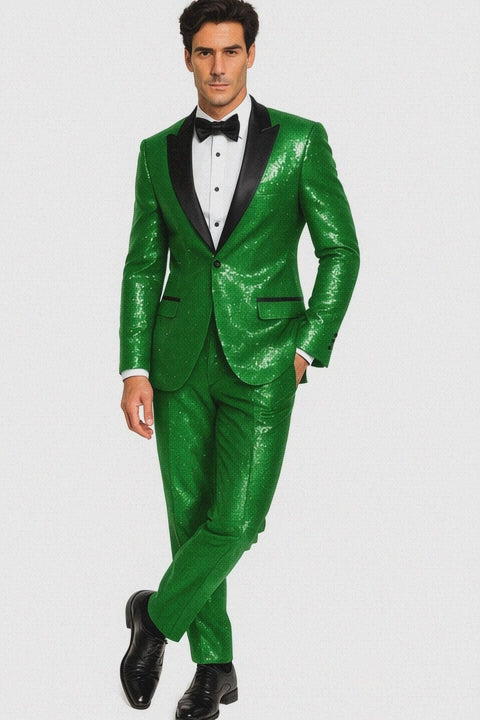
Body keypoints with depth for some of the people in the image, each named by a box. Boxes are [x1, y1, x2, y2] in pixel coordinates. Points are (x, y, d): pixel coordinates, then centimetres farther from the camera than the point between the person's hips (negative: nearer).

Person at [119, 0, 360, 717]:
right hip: (181, 361, 3)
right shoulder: (159, 152, 6)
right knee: (189, 517, 7)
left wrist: (309, 347, -5)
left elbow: (340, 249, 2)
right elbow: (143, 267, 8)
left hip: (261, 363, -3)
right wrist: (135, 370, 1)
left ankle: (156, 614, 18)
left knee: (234, 523, -8)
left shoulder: (300, 141, -2)